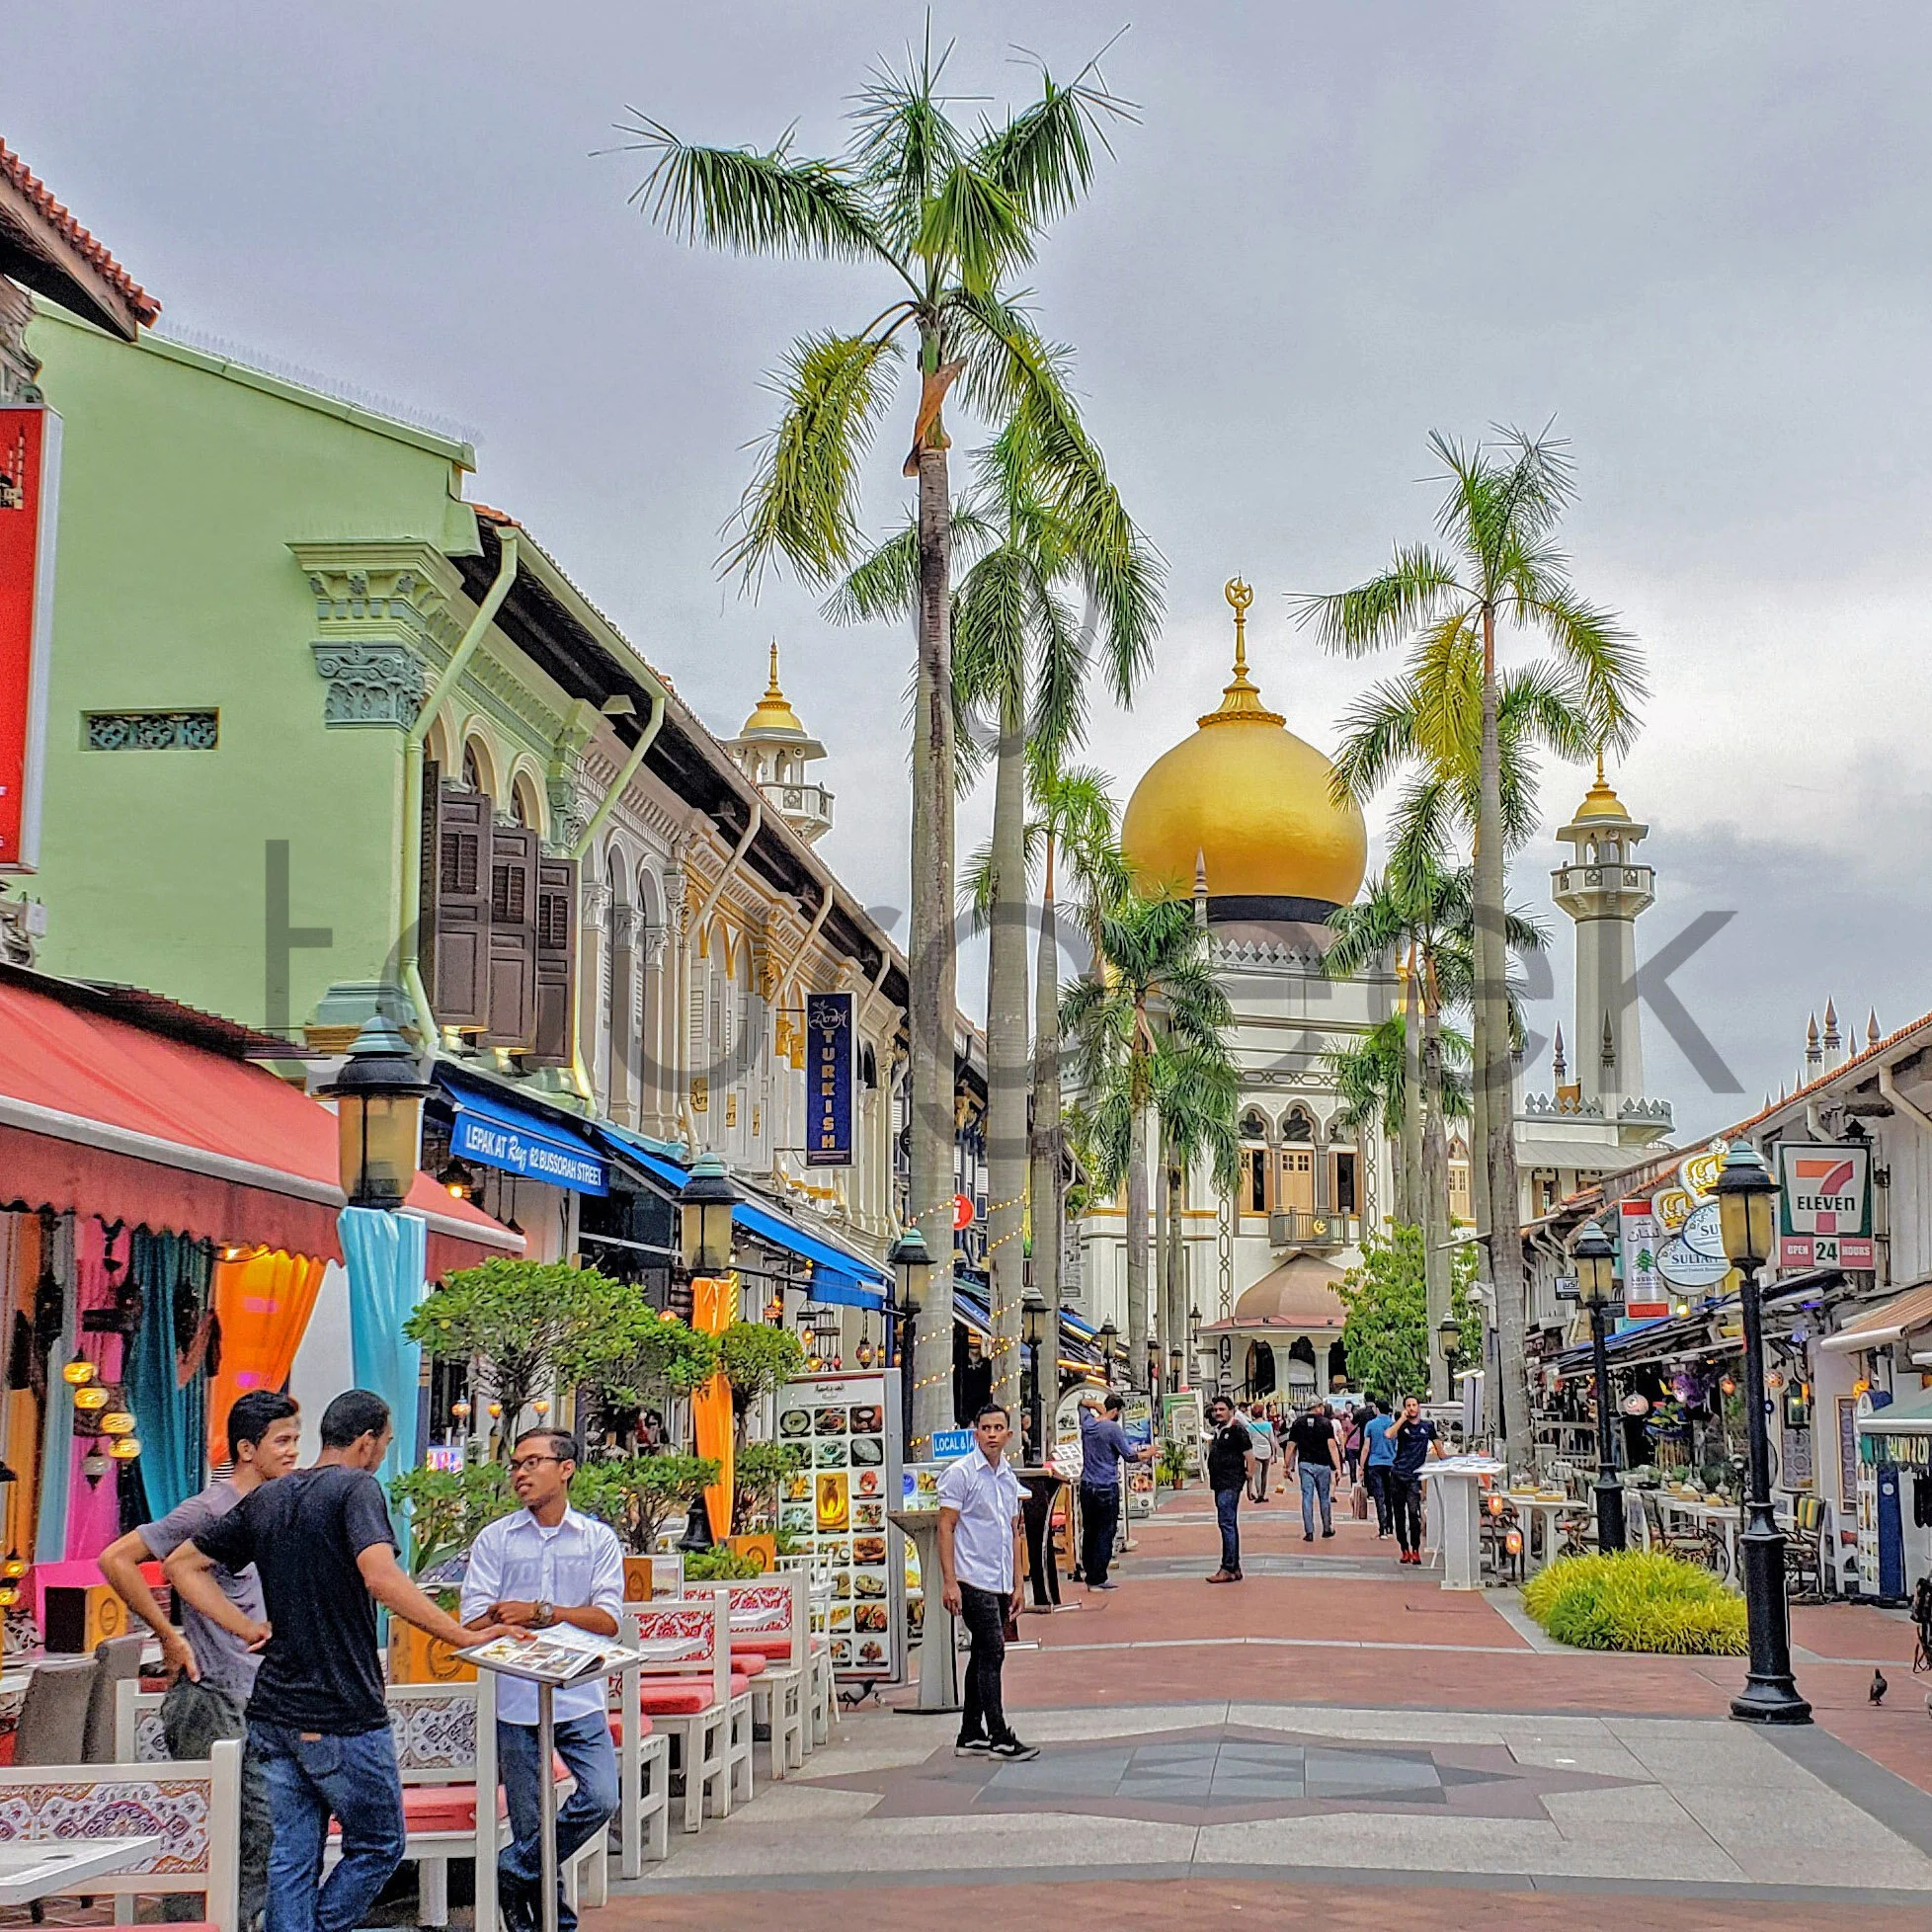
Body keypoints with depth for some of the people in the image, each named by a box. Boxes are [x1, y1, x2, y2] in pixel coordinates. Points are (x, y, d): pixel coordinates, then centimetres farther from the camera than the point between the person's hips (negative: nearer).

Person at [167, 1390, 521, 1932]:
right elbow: (382, 1579, -27)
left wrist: (246, 1627, 11)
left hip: (273, 1713, 7)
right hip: (343, 1717, -7)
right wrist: (464, 1637, -25)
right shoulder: (356, 1487, -10)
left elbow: (182, 1565, 17)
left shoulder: (266, 1498, 12)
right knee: (377, 1846, 9)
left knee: (292, 1857, 10)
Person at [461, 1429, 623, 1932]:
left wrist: (540, 1612, -15)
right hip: (516, 1700, 0)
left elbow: (607, 1620, -4)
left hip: (580, 1698, 0)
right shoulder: (494, 1539, 4)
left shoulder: (598, 1538, 5)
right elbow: (475, 1623, -4)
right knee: (531, 1823, 3)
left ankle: (516, 1871, 7)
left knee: (600, 1799, -13)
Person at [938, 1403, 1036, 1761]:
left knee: (985, 1657, 10)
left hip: (1000, 1583, 8)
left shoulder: (1009, 1477, 14)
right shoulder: (960, 1473, -8)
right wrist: (949, 1582, -16)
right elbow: (946, 1527, -10)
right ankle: (1000, 1737, -9)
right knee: (991, 1655, -11)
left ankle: (971, 1736, 16)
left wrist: (1017, 1584, 17)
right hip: (973, 1581, -8)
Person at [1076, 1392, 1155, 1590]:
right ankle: (1098, 1579, -3)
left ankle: (1090, 1576, 16)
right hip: (1107, 1488, -7)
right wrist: (1147, 1454, 8)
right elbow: (1129, 1455, -9)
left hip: (1087, 1486, 7)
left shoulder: (1087, 1423, 6)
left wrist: (1097, 1405, 10)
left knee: (1089, 1531, 12)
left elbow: (1083, 1403, 27)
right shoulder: (1113, 1429, -14)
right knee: (1105, 1533, -2)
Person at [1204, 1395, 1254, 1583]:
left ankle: (1228, 1569, -15)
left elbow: (1249, 1455, -13)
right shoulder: (1217, 1432, 17)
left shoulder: (1237, 1430, -10)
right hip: (1220, 1483, 10)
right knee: (1230, 1525, 12)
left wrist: (1250, 1477, -15)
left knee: (1226, 1523, -13)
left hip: (1231, 1484, -10)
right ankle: (1235, 1569, 17)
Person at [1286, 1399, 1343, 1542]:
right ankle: (1327, 1529, 23)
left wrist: (1288, 1466, 10)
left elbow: (1291, 1446, 3)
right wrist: (1338, 1467, -10)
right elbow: (1332, 1446, -10)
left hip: (1305, 1464, 1)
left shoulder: (1298, 1423, 4)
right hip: (1322, 1465, -1)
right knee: (1324, 1497, 13)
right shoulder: (1326, 1423, -3)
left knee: (1307, 1497, 1)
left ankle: (1309, 1531, -6)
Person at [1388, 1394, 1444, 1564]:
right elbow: (1389, 1435, -16)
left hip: (1414, 1476, -1)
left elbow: (1437, 1445, 20)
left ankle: (1415, 1550, -10)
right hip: (1397, 1474, 1)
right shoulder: (1402, 1425, 5)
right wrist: (1403, 1418, -9)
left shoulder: (1428, 1426, 11)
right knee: (1399, 1514, 4)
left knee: (1414, 1512, -15)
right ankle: (1405, 1550, 12)